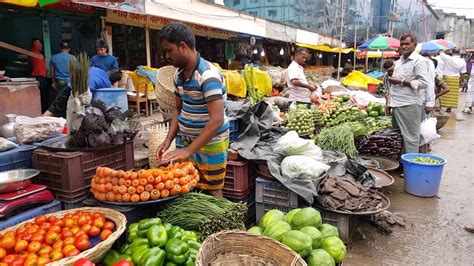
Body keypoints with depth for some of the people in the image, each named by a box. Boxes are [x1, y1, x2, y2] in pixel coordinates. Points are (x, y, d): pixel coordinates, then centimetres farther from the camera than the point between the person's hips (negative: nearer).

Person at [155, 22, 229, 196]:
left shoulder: (208, 75, -22)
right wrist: (168, 139, 1)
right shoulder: (179, 74, 4)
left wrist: (188, 150, -30)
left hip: (210, 143, -7)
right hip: (190, 142, 7)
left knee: (211, 192, 7)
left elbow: (217, 120, -29)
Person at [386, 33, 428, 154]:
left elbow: (423, 83, -15)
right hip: (396, 104, 8)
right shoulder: (399, 61, 18)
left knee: (410, 137, -4)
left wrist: (401, 82, -17)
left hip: (409, 105, -8)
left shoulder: (418, 60, -7)